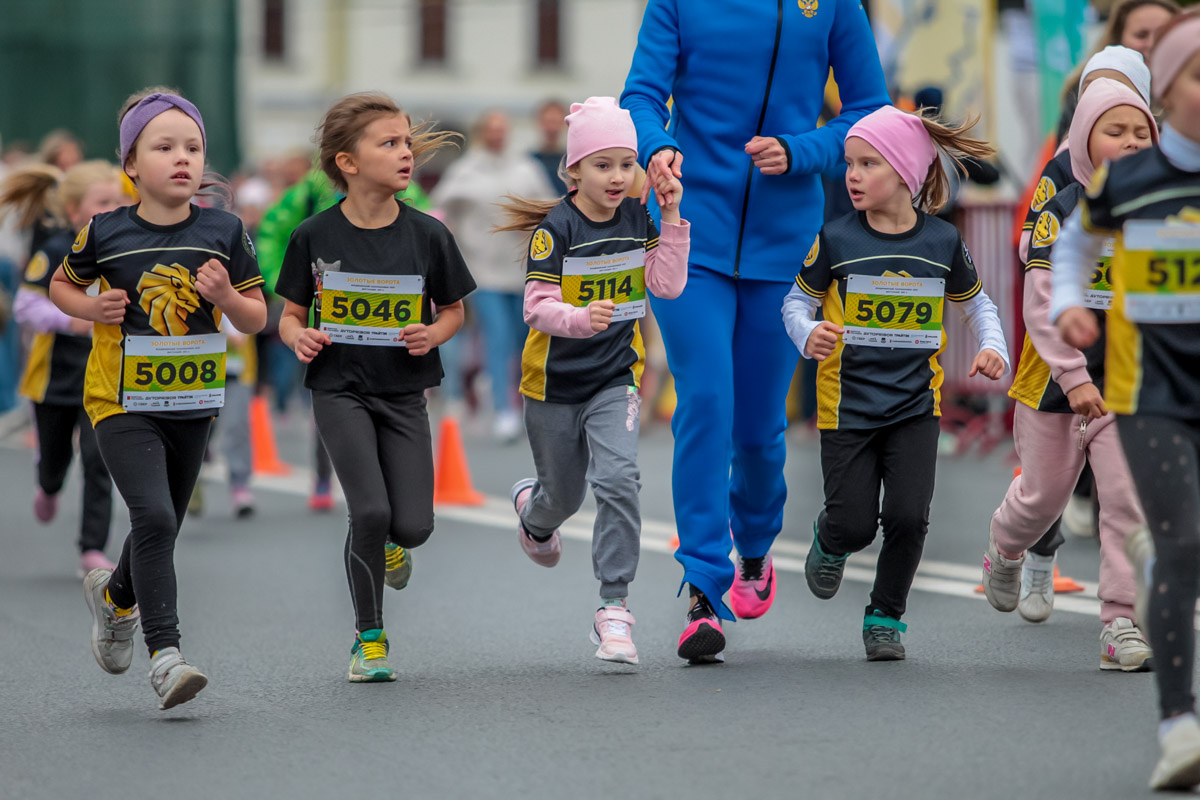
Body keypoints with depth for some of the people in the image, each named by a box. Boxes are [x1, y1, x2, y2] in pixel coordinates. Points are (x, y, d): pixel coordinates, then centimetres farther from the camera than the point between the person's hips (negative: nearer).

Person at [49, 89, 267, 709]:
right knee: (154, 517, -19)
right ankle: (164, 653, -16)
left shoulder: (223, 232, -3)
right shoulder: (106, 233, -7)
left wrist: (226, 296, -18)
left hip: (192, 403, 3)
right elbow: (61, 284, 11)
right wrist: (92, 309, -9)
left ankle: (115, 594, 47)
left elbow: (256, 320, 3)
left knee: (162, 528, 16)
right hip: (121, 403, -3)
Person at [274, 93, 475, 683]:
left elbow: (453, 308, 10)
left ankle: (387, 544, 32)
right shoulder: (316, 236, -5)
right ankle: (369, 637, 4)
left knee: (413, 525, -8)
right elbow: (291, 313, 6)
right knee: (370, 510, -17)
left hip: (403, 393, 2)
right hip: (340, 390, -2)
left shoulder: (427, 235, -2)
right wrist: (299, 337, -16)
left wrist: (433, 334, -11)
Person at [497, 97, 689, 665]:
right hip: (554, 383, -2)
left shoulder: (636, 220, -1)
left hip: (615, 378, 2)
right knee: (564, 496, 15)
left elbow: (668, 285, -7)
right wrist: (580, 318, -41)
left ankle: (614, 607, -16)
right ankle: (531, 508, 55)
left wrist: (671, 218, -13)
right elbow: (537, 307, -22)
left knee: (617, 478, -21)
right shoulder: (556, 228, -15)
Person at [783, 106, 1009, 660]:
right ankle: (829, 544, 37)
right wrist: (809, 335, -18)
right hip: (848, 403, -1)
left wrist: (993, 347, -4)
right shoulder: (836, 240, -7)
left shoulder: (943, 241, -2)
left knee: (908, 516, -11)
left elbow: (975, 302, 13)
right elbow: (798, 300, 3)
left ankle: (885, 617, 12)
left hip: (915, 405, 1)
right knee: (854, 524, -1)